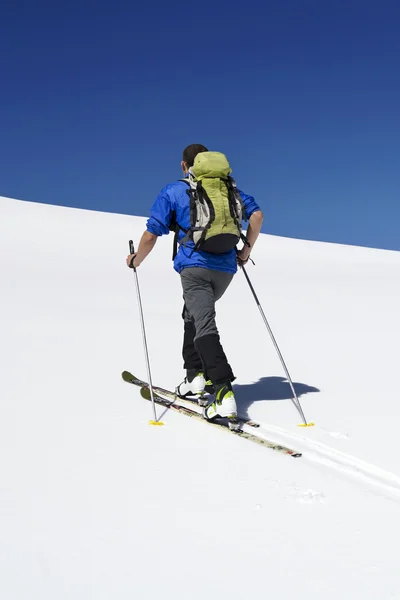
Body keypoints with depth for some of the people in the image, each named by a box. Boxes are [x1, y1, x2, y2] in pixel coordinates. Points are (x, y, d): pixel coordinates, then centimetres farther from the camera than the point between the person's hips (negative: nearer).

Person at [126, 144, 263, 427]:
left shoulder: (173, 191, 4)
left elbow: (151, 235, -1)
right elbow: (257, 215, 8)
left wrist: (136, 260, 16)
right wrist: (246, 250, 19)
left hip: (195, 265, -5)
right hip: (226, 267, 5)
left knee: (205, 327, -12)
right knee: (193, 314, 27)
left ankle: (224, 393, -26)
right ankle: (195, 375, 24)